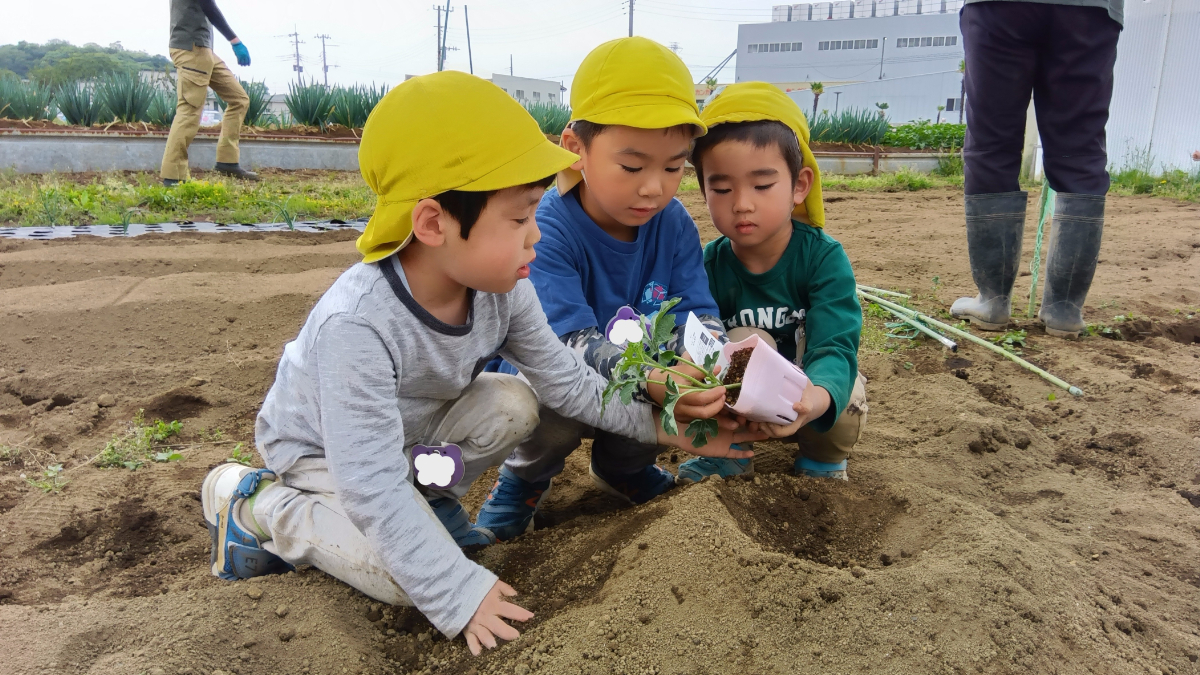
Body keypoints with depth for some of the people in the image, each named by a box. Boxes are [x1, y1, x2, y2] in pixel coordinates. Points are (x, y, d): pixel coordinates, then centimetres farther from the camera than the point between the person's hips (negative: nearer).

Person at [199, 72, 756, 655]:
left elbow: (567, 381, -8)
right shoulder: (356, 323, -41)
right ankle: (258, 506, -2)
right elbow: (373, 486, -38)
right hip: (321, 449, -5)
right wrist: (457, 593, -36)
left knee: (514, 402, -17)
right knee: (405, 579, -23)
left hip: (416, 430, 6)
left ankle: (432, 493, 7)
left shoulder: (503, 291, -20)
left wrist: (662, 423, -16)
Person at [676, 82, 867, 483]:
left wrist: (816, 398, -57)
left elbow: (834, 347, -33)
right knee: (745, 342, -28)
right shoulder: (710, 267, -15)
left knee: (848, 399, -32)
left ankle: (823, 457, 4)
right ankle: (727, 452, -4)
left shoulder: (824, 257, -21)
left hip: (822, 390, 0)